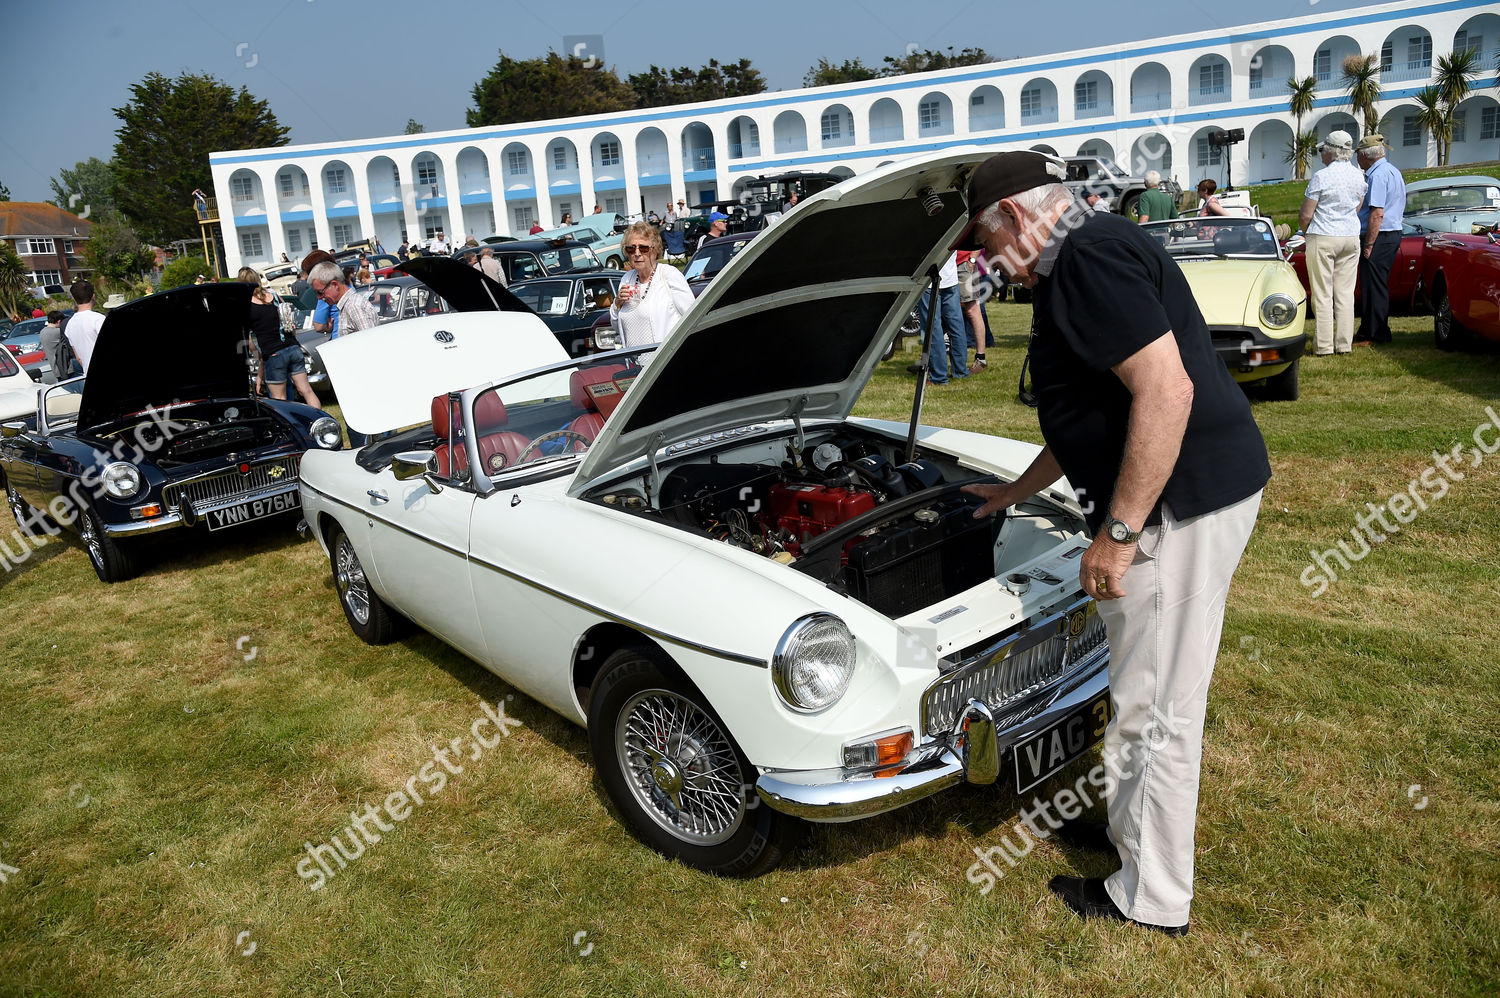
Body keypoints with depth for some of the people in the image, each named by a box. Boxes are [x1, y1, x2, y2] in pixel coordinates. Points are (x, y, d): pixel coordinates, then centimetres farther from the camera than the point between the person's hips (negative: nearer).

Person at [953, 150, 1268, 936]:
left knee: (1155, 707, 3)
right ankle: (1131, 827, 41)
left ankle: (1150, 898, 20)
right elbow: (1095, 415, 25)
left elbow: (1166, 390, -26)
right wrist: (1015, 493, 32)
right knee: (1148, 692, 23)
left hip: (1182, 498, -11)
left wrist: (1118, 531, -23)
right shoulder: (1090, 255, 17)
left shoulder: (1088, 257, -16)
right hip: (1203, 487, 11)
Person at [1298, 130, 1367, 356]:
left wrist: (1306, 231, 8)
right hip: (1351, 238, 6)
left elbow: (1305, 215, -11)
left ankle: (1323, 345, -2)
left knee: (1322, 294, -2)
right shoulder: (1359, 176, 7)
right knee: (1345, 293, 8)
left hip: (1322, 238, -6)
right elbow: (1357, 209, 15)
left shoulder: (1321, 177, -13)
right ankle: (1344, 343, 10)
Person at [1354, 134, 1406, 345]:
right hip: (1394, 234, 10)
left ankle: (1372, 335, -3)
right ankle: (1380, 331, 21)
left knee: (1373, 286, -6)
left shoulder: (1377, 175, -15)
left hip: (1379, 236, -10)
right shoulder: (1394, 171, 18)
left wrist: (1368, 244, -21)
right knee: (1379, 285, 15)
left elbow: (1377, 214, -22)